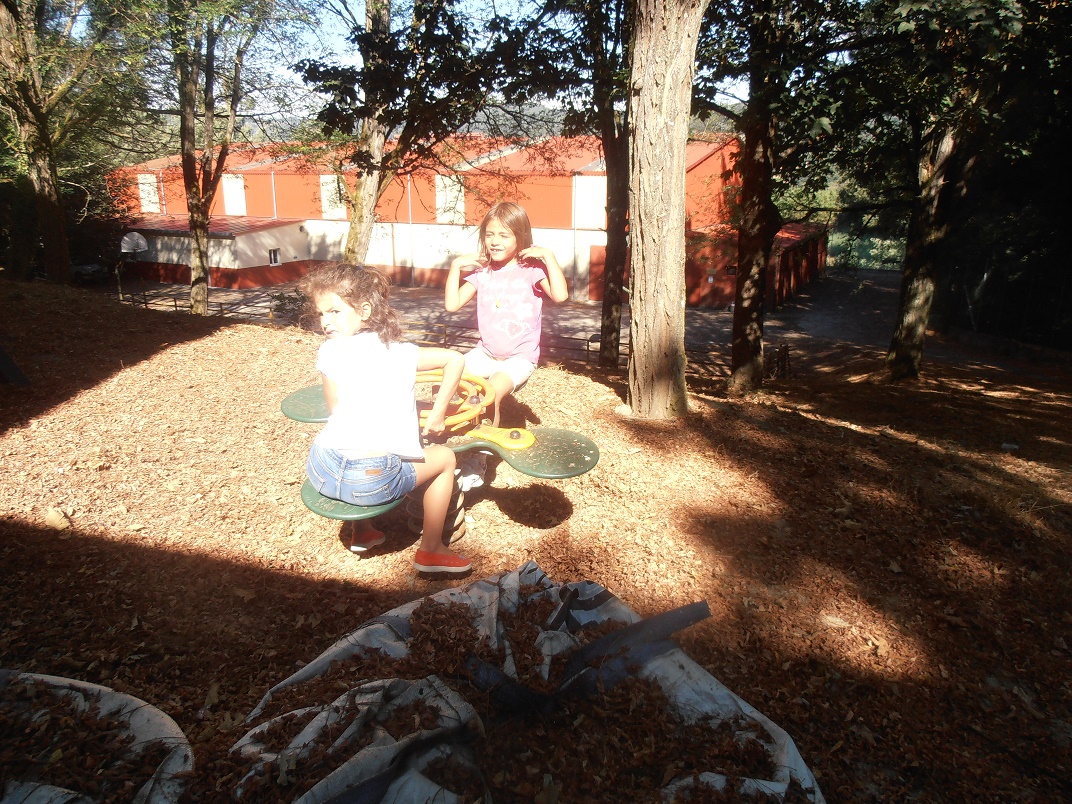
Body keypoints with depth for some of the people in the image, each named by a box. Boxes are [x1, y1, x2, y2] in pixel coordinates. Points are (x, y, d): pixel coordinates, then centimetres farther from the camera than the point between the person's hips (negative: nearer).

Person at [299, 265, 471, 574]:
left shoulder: (330, 351, 6)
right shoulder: (399, 351, 10)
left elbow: (337, 413, 9)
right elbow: (454, 358, 8)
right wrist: (437, 414, 14)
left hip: (320, 472, 3)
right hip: (372, 481, -2)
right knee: (444, 457, 23)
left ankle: (363, 530, 48)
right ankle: (431, 550, 27)